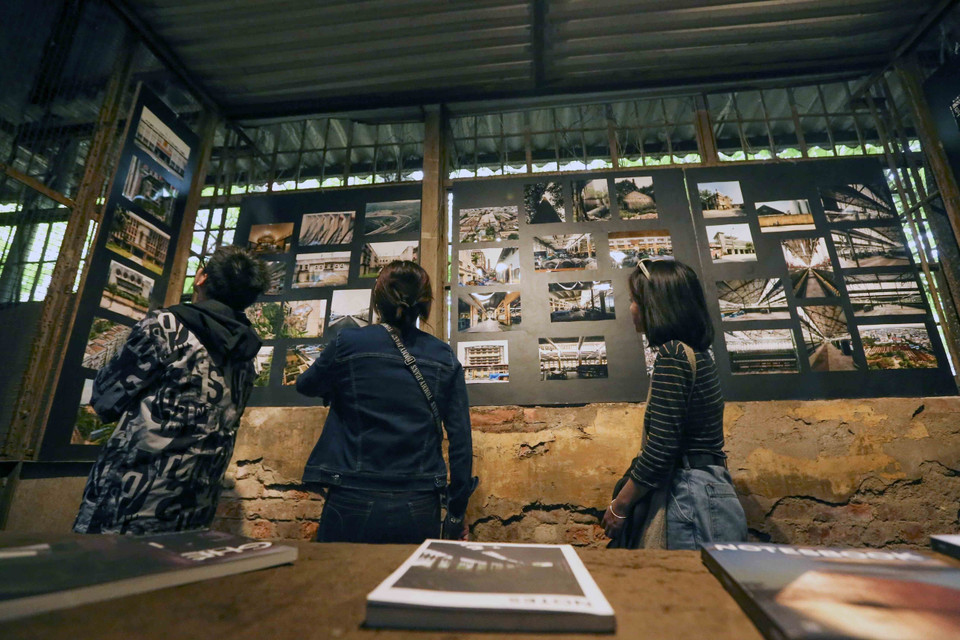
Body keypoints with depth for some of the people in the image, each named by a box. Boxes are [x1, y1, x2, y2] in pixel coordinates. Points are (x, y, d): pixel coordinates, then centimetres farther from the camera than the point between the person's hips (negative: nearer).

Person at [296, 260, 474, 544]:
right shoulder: (445, 358, -3)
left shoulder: (348, 343, -7)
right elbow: (461, 438, -2)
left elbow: (305, 385, 13)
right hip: (419, 511, 2)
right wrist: (457, 513, 8)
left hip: (354, 502, -1)